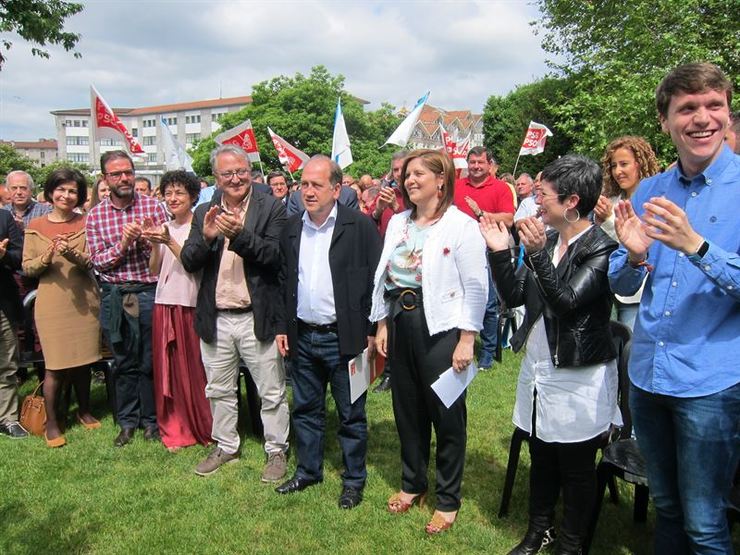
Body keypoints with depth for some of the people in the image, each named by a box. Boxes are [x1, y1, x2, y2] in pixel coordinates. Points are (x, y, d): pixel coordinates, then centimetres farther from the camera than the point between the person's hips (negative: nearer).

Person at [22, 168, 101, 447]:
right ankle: (52, 423, 15)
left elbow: (93, 262, -4)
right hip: (51, 302, -1)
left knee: (83, 360, 10)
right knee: (55, 365, 0)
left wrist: (72, 253, -23)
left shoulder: (86, 223, 3)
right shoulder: (35, 227, 3)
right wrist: (48, 256, -17)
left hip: (84, 299, 1)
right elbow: (27, 268, 2)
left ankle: (84, 410, 30)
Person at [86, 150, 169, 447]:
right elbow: (98, 261, 0)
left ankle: (151, 419, 23)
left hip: (150, 292, -1)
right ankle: (127, 420, 27)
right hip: (115, 297, 2)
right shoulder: (95, 216, 4)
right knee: (123, 362, 12)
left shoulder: (153, 206, 0)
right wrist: (123, 244, -15)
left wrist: (144, 238, -18)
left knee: (150, 361, 7)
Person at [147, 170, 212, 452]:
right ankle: (176, 429, 22)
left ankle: (200, 426, 18)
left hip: (190, 304, -6)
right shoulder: (165, 228, 13)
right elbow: (155, 270, 9)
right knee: (168, 368, 10)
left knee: (193, 367, 2)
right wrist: (155, 245, -6)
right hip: (164, 304, 6)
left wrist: (169, 242, -22)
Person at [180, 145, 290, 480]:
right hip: (215, 320, 4)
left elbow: (276, 256, -15)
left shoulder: (271, 208, -5)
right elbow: (188, 262, 0)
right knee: (219, 391, 19)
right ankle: (226, 447, 38)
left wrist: (240, 235, -28)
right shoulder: (204, 213, 6)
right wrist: (206, 236, -19)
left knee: (271, 392, 9)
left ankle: (277, 450, 27)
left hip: (257, 318, -4)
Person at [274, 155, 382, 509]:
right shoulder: (292, 228, 7)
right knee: (305, 410, 17)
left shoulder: (360, 226, -9)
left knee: (351, 414, 9)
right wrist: (282, 327, 10)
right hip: (302, 337, 5)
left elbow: (376, 281, -9)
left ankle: (354, 480, 26)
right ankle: (308, 471, 35)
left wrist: (371, 332, -11)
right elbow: (284, 281, 13)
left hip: (344, 338, -5)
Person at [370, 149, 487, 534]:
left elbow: (476, 288, -11)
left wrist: (466, 340, -14)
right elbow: (384, 276, 13)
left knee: (447, 415, 6)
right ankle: (412, 484, 36)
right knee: (407, 410, 16)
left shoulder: (461, 225, -9)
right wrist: (382, 325, 10)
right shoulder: (398, 223, 9)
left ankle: (448, 501, 24)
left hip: (440, 329, -6)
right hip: (401, 326, 6)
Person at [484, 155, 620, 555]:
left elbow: (566, 301, -25)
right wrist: (500, 251, -6)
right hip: (537, 367, 7)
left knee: (576, 465, 11)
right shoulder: (545, 240, 3)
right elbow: (514, 296, 4)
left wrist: (538, 253, -32)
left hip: (579, 376, -6)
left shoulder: (602, 248, -16)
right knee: (541, 456, 21)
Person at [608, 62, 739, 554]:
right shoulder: (648, 192, 5)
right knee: (666, 507, 21)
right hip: (647, 375, 5)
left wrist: (695, 245, -28)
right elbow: (622, 287, 8)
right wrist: (635, 257, -13)